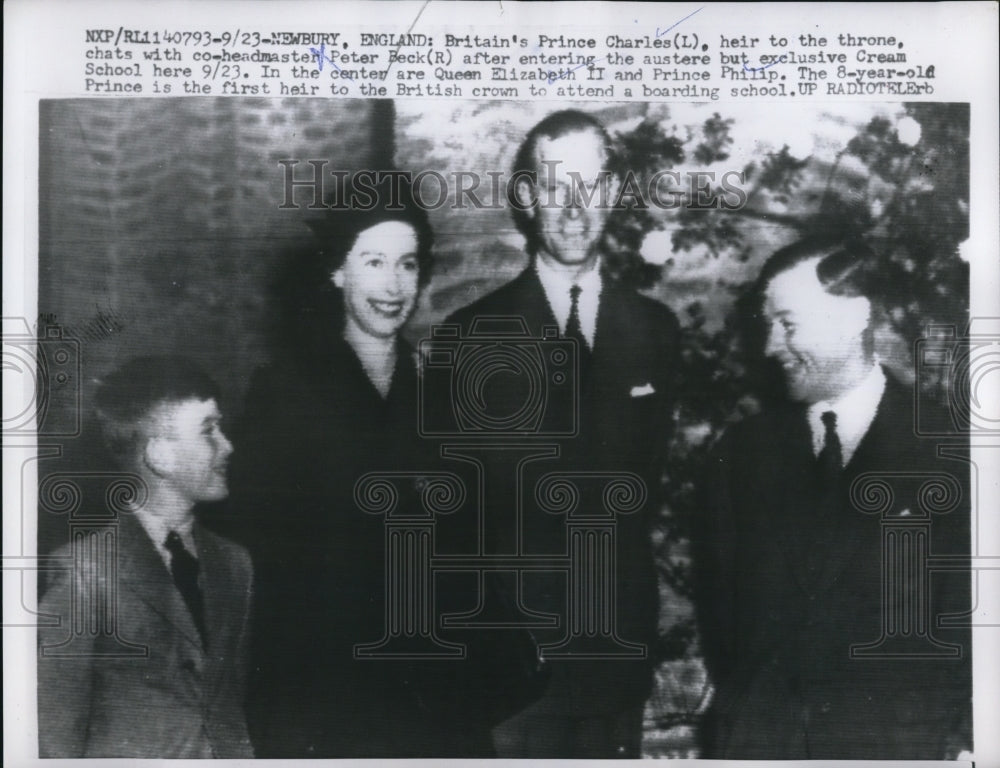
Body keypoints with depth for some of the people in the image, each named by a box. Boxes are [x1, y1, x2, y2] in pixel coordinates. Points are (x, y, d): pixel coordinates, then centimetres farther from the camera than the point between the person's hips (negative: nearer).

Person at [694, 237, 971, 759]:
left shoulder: (946, 449, -2)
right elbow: (716, 594, 10)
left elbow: (969, 613, -3)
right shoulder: (745, 449, 8)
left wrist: (952, 741, -8)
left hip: (896, 744, -2)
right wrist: (740, 706, 2)